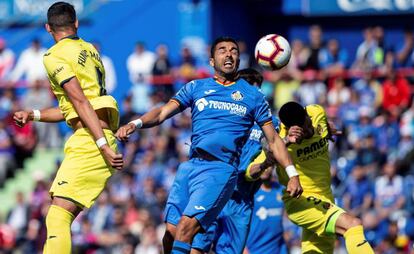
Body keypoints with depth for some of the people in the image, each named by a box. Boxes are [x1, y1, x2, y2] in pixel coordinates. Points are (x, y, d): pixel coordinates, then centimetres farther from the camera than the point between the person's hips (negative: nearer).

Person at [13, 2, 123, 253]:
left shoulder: (54, 56, -3)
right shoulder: (91, 50, 22)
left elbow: (81, 103, -13)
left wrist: (104, 146, -18)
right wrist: (34, 115, 21)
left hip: (88, 140, -9)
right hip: (105, 137, 9)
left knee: (58, 216, -17)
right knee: (61, 217, 10)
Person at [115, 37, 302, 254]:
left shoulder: (252, 95, 11)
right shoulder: (196, 87, 15)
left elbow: (273, 139, 12)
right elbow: (162, 112, 5)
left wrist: (292, 173, 2)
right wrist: (136, 124, -14)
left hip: (220, 169, -4)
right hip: (190, 165, 4)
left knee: (185, 227, -21)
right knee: (170, 235, -3)